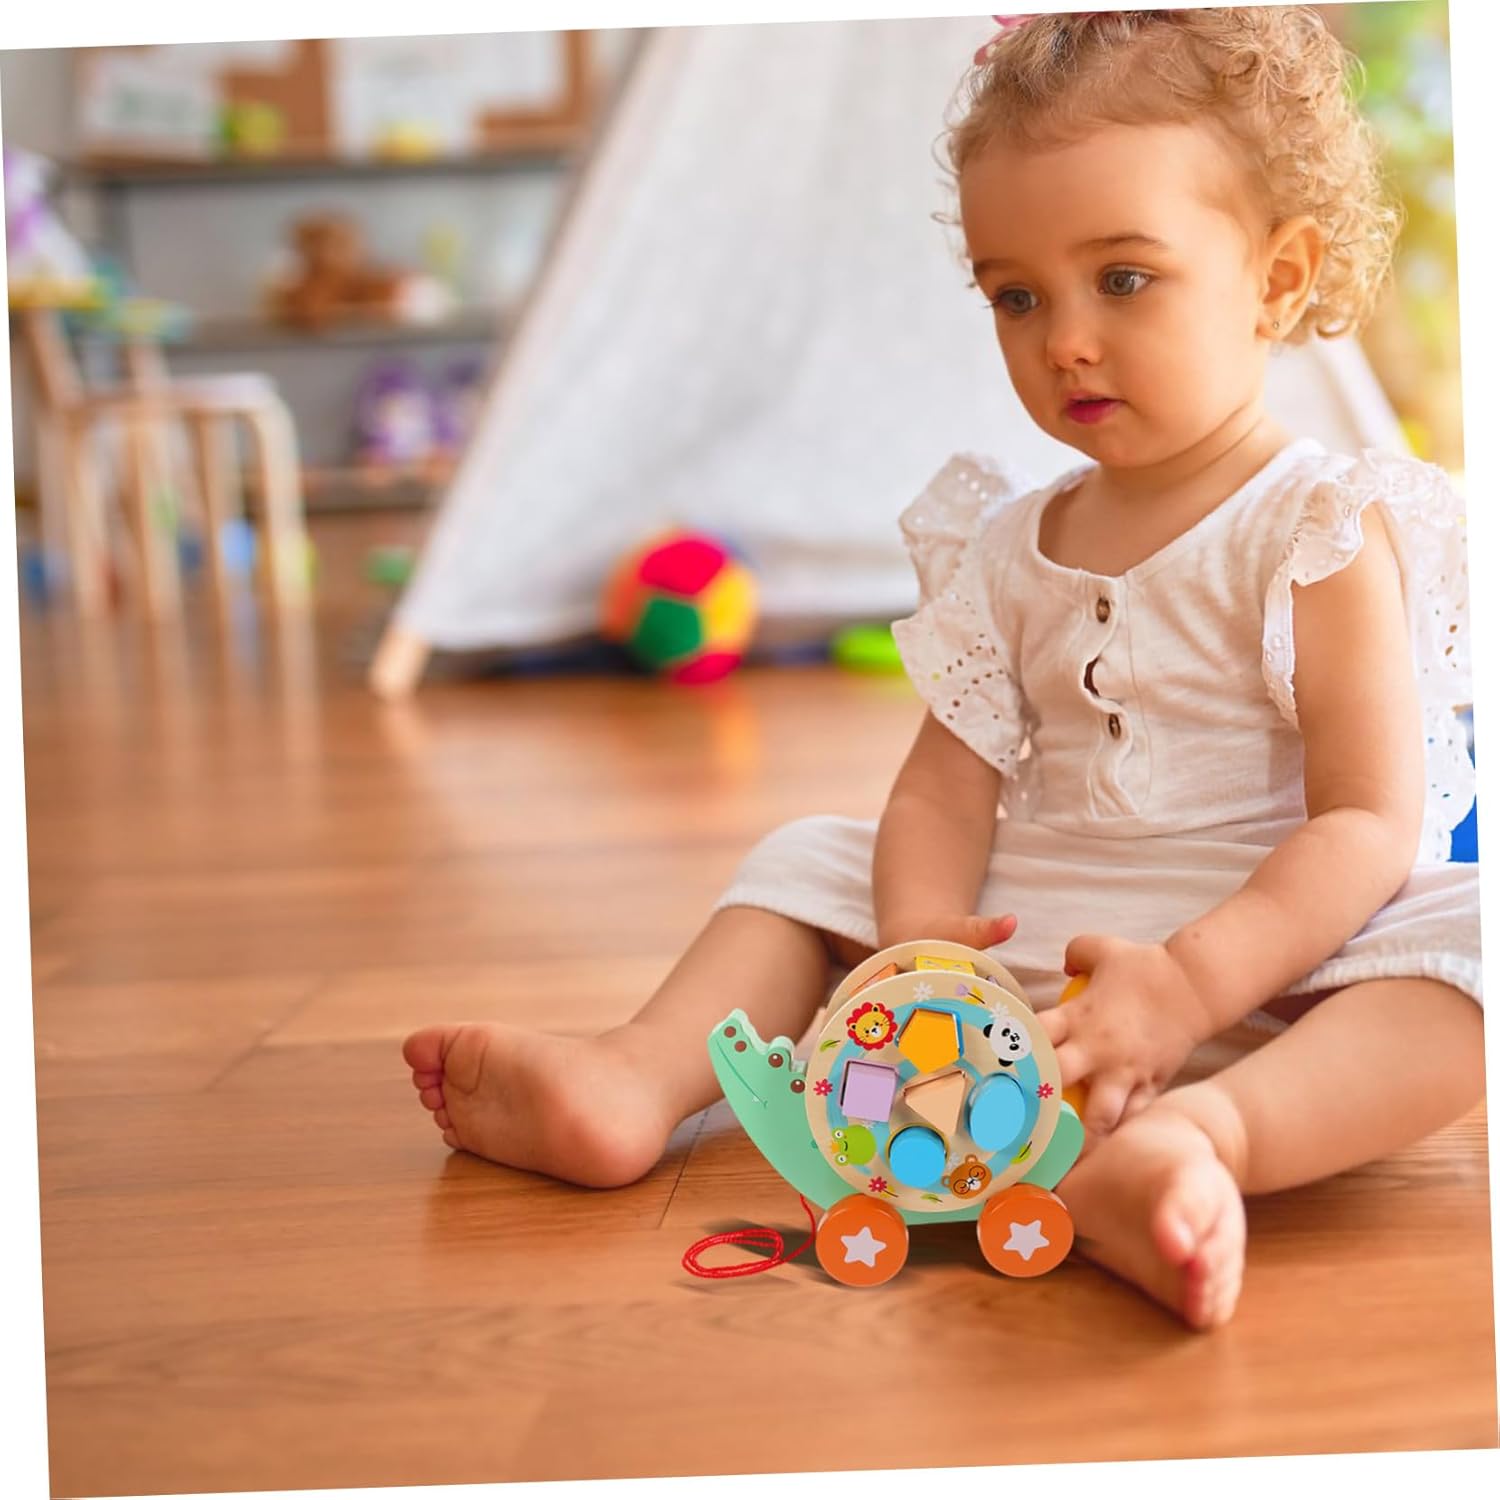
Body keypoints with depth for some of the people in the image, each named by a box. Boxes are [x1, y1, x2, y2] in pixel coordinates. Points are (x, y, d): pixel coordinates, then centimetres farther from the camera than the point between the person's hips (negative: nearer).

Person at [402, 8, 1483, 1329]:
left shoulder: (1323, 536, -8)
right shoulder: (1008, 551, 9)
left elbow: (1371, 824, -16)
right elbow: (946, 787, 3)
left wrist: (1188, 985, -29)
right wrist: (919, 939, -19)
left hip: (1279, 943, -5)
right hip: (1020, 940, 5)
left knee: (1463, 951, -33)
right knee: (815, 862, 6)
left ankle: (1206, 1132, -56)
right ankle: (640, 1079, -14)